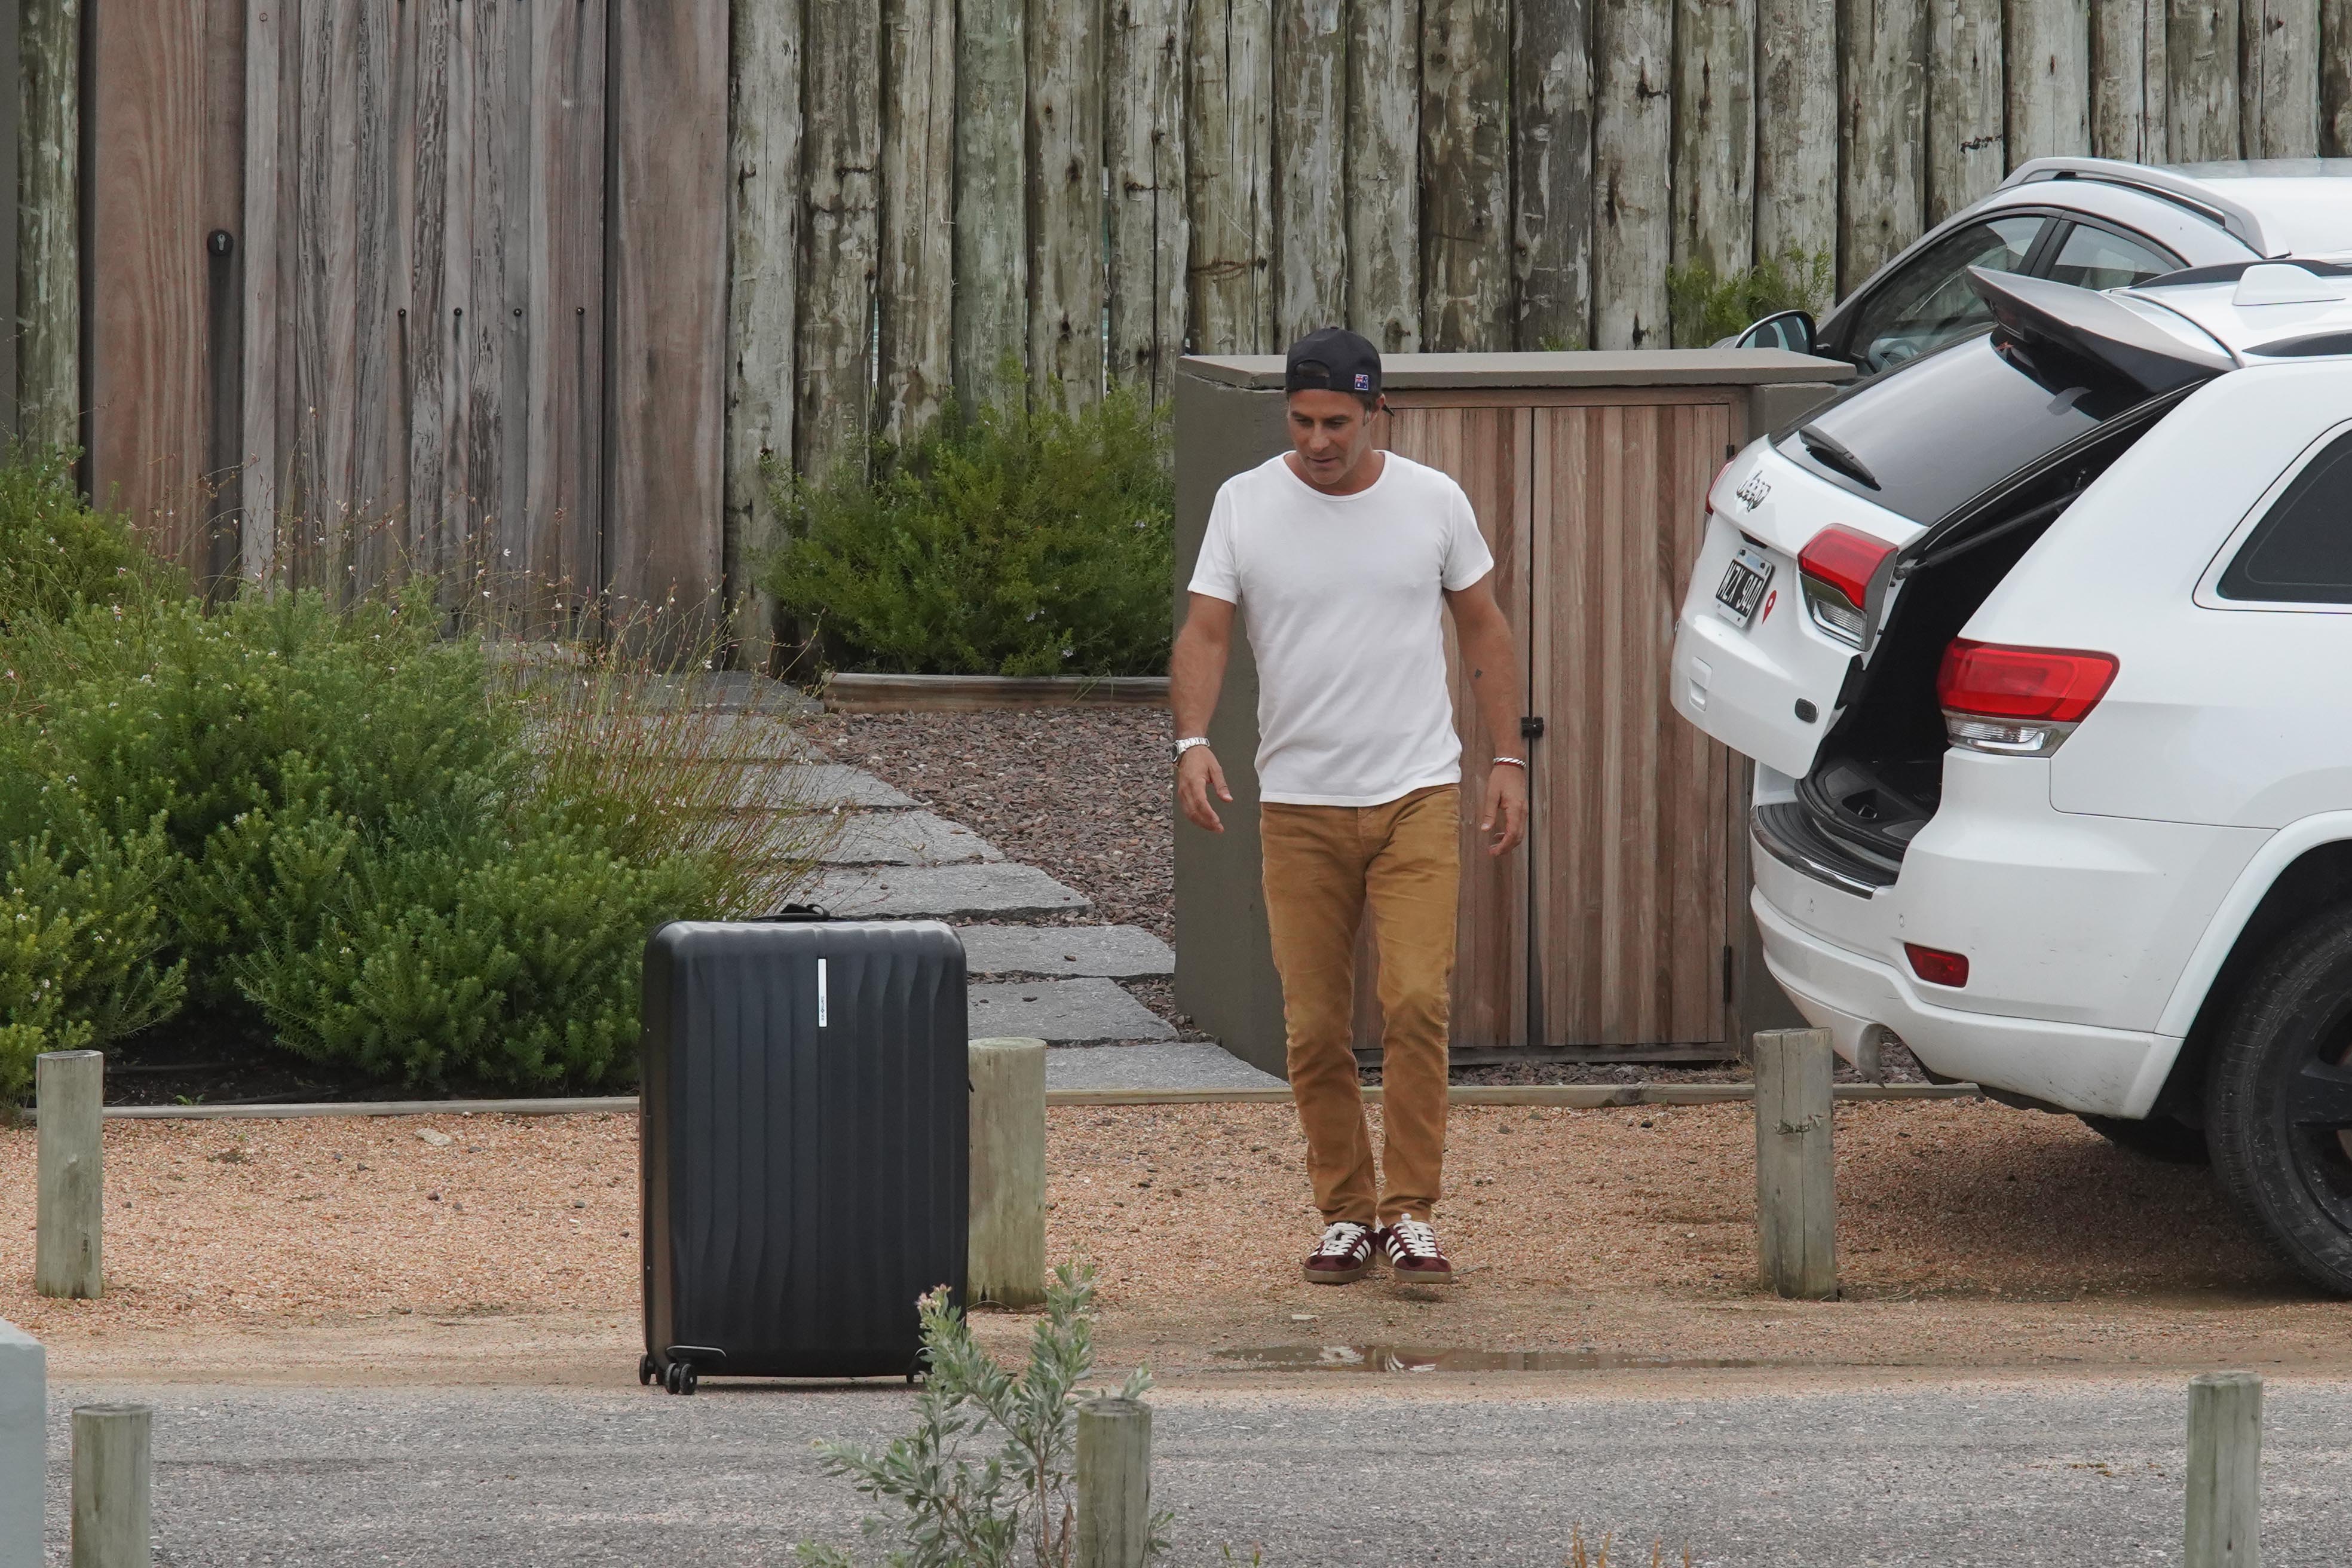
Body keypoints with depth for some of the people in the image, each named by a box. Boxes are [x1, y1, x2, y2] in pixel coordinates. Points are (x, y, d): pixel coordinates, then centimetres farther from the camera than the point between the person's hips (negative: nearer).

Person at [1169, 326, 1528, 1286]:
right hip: (1299, 802, 1)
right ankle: (1345, 1212, 15)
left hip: (1418, 795, -1)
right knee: (1315, 1027, 2)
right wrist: (1193, 740, -20)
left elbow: (1484, 630, 12)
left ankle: (1412, 1212, -5)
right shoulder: (1245, 505, 1)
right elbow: (1205, 633, -3)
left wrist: (1507, 758, 7)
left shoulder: (1433, 503, 3)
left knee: (1417, 1000, -13)